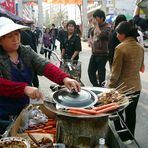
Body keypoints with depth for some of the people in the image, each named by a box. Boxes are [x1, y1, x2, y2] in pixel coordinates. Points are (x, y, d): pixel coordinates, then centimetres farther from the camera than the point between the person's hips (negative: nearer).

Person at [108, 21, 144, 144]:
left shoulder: (120, 48, -20)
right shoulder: (140, 47, 0)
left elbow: (116, 72, -16)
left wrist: (110, 87, -6)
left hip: (123, 87, -6)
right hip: (136, 86, 7)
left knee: (117, 113, 13)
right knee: (131, 113, 21)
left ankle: (123, 138, 24)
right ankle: (130, 136, 36)